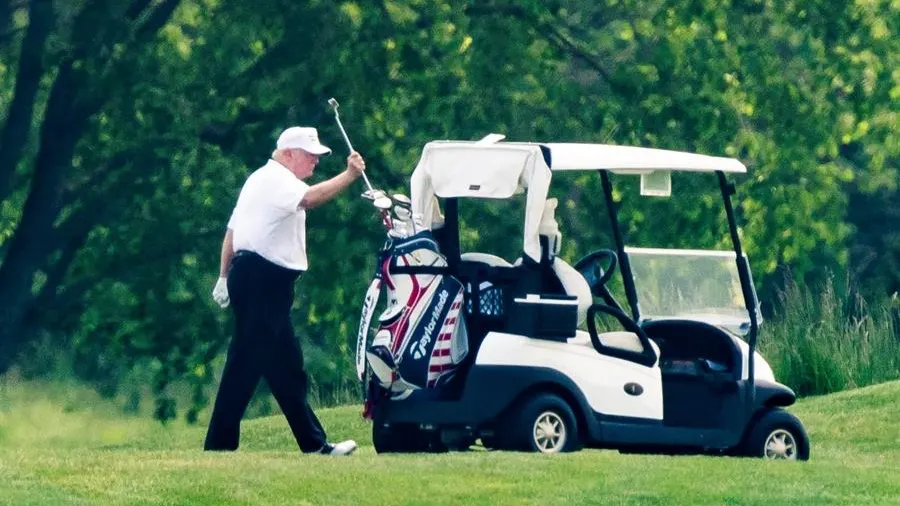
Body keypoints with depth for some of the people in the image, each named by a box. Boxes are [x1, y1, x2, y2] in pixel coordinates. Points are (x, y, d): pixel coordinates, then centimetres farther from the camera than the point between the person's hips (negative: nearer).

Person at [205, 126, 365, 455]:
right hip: (262, 281, -11)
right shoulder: (277, 179, -10)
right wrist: (349, 176, -28)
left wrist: (225, 277, 23)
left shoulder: (262, 179, 23)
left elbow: (232, 229, 23)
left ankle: (314, 443, 14)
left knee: (286, 366, 11)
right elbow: (309, 199, -30)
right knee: (245, 365, -10)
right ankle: (219, 443, -9)